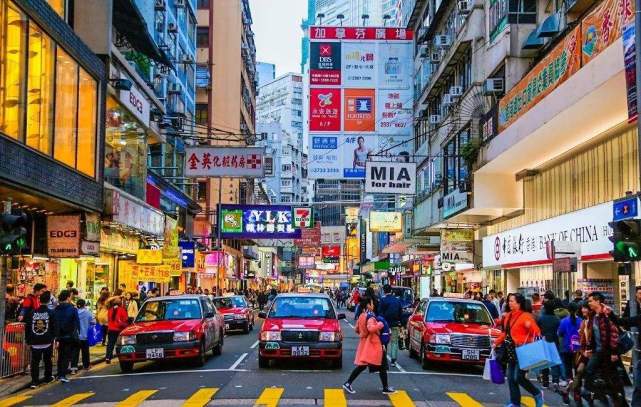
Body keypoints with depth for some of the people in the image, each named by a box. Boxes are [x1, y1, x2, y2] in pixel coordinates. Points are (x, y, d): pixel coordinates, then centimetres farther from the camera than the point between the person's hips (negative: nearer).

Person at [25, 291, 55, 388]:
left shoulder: (32, 312, 2)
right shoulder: (51, 313, -5)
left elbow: (27, 327, 7)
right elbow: (54, 327, -3)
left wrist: (28, 340, 13)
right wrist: (53, 337, 8)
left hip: (35, 342, 1)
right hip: (47, 342, -1)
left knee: (35, 362, 2)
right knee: (47, 360, 17)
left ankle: (34, 381, -6)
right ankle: (48, 377, 29)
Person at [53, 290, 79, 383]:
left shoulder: (56, 309, 0)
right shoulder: (72, 309, -12)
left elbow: (54, 323, 0)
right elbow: (77, 323, -9)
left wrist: (56, 336, 2)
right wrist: (77, 333, 3)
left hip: (60, 336, 4)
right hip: (70, 336, -4)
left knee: (60, 355, 17)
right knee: (67, 356, 1)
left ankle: (59, 374, 23)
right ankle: (63, 375, -6)